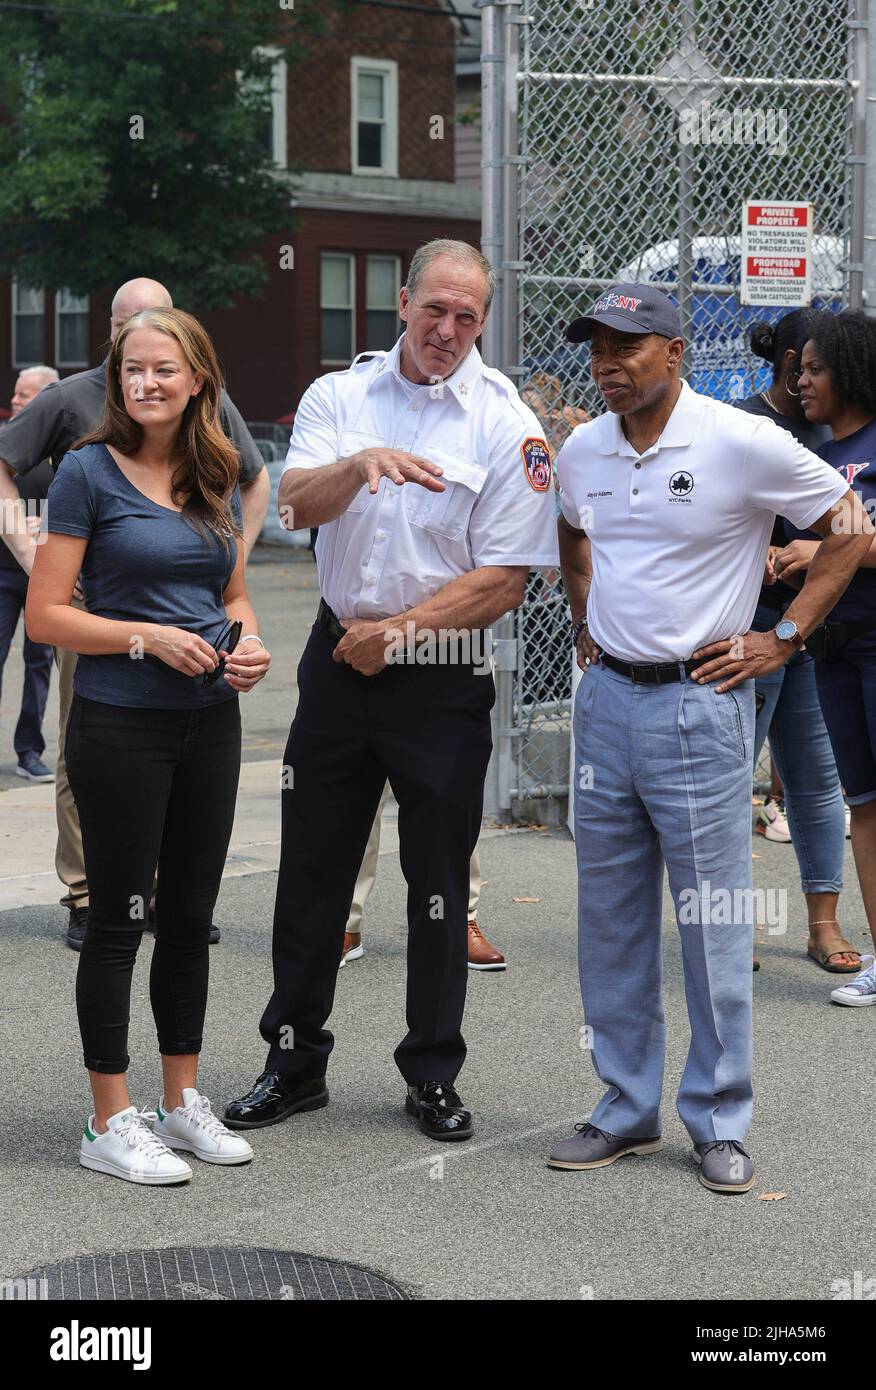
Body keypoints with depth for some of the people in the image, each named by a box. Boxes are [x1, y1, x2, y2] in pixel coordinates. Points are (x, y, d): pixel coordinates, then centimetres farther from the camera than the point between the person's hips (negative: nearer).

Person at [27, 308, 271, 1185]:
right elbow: (46, 615, -10)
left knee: (191, 915, 12)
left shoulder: (215, 480, 9)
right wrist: (150, 637, -19)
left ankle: (183, 1103, 24)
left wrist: (249, 643, -1)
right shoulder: (90, 472, -8)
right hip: (121, 725, -6)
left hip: (209, 721, 6)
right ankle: (110, 1123, 9)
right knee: (119, 917, 0)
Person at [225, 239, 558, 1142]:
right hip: (338, 662, 3)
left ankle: (432, 1074, 18)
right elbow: (299, 505, -13)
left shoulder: (506, 425, -5)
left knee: (439, 881, 5)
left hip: (444, 679, -2)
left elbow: (505, 579, -8)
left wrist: (401, 629, -13)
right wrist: (361, 465, -32)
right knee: (311, 867, 8)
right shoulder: (339, 398, 4)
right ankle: (294, 1061, 21)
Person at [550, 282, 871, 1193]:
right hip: (606, 698, 6)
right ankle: (627, 1109, 22)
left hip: (698, 701, -5)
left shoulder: (741, 443, -11)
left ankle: (719, 1124, 10)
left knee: (712, 922, -1)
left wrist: (784, 639, -6)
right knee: (610, 919, 10)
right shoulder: (581, 453, 6)